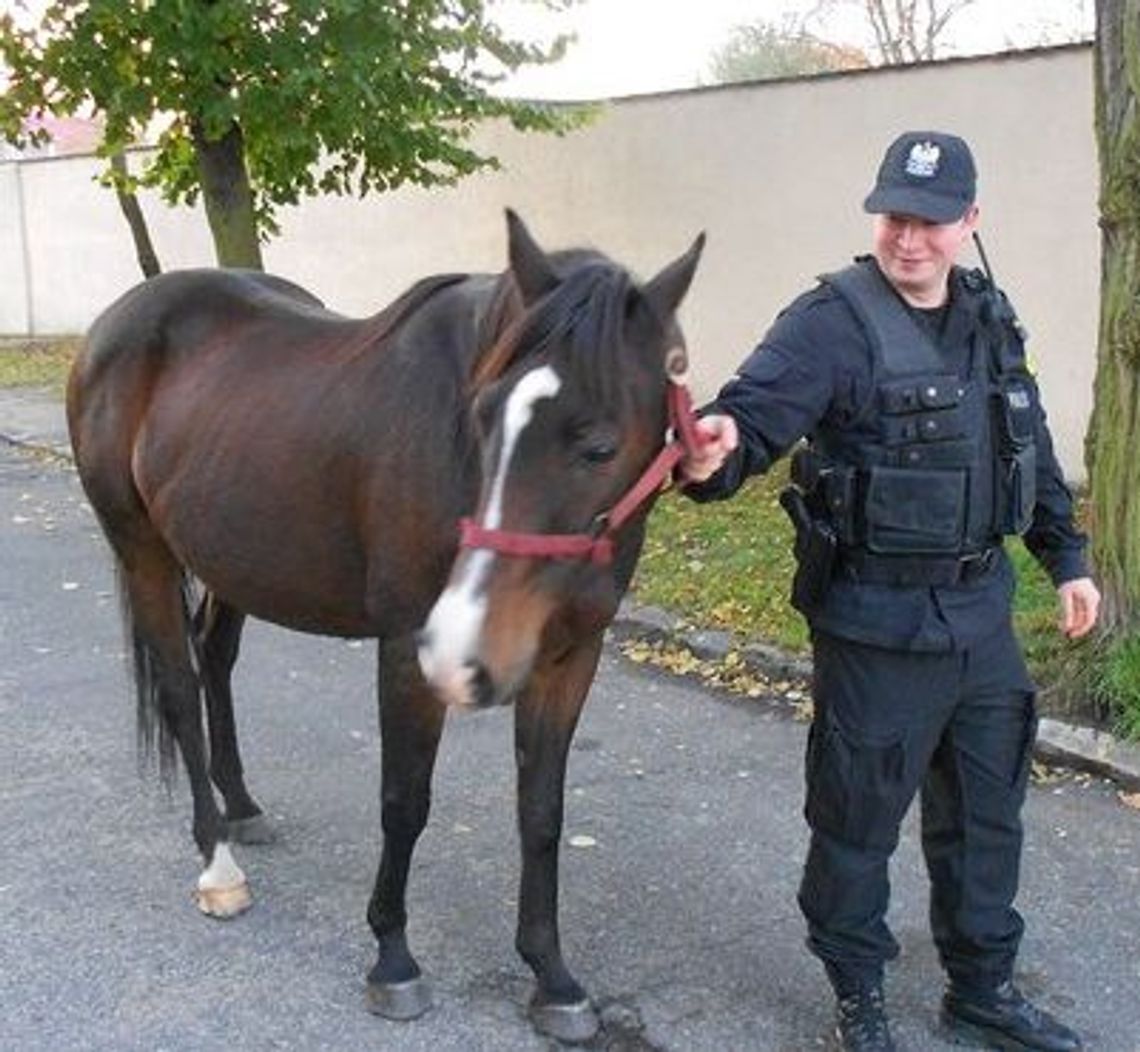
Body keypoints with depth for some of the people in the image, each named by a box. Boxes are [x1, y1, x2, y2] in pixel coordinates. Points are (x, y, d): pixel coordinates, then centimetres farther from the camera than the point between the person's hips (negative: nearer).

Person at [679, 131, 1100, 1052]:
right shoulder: (832, 322, -15)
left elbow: (1033, 448, 17)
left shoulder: (990, 319, 7)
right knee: (859, 819, 7)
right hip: (877, 621, -7)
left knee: (988, 811, 19)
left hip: (982, 611, 7)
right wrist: (714, 456, -51)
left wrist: (1066, 557, 17)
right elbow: (754, 413, -30)